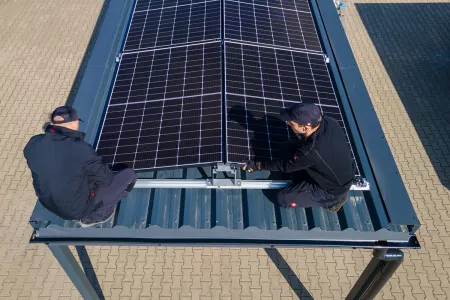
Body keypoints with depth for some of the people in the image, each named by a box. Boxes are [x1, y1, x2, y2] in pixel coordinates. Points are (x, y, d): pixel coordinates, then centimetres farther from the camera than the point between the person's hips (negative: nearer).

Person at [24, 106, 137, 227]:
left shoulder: (33, 144, -12)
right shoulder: (80, 149, -30)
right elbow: (105, 178, -17)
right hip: (79, 208, -6)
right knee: (130, 174, 2)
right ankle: (92, 216, 8)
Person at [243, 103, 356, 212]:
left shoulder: (312, 151, -38)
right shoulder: (330, 122, -19)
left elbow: (284, 166, -18)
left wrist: (258, 166, -5)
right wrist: (294, 143, -3)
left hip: (333, 189, -7)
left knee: (282, 198, -6)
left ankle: (332, 199, 5)